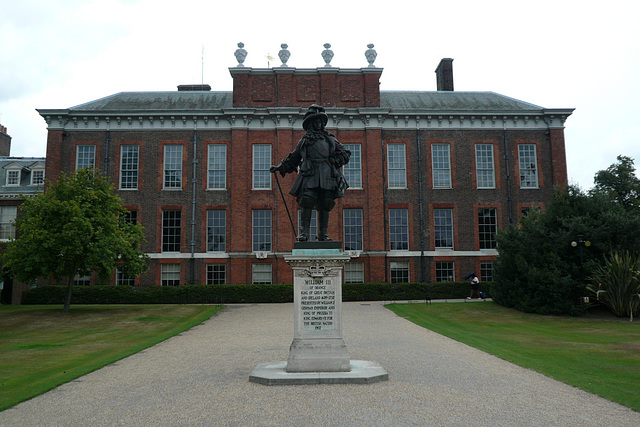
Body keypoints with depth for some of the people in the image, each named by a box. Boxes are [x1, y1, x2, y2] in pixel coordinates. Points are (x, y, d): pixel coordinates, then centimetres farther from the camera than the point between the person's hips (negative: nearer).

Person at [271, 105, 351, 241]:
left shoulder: (331, 139, 21)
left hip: (327, 176, 1)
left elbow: (345, 154, 20)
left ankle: (323, 234, 3)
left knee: (324, 205, -2)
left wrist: (335, 161, 3)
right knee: (307, 202, -15)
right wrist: (280, 167, 21)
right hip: (310, 175, -1)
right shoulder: (305, 140, 19)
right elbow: (293, 158, 27)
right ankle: (304, 232, -12)